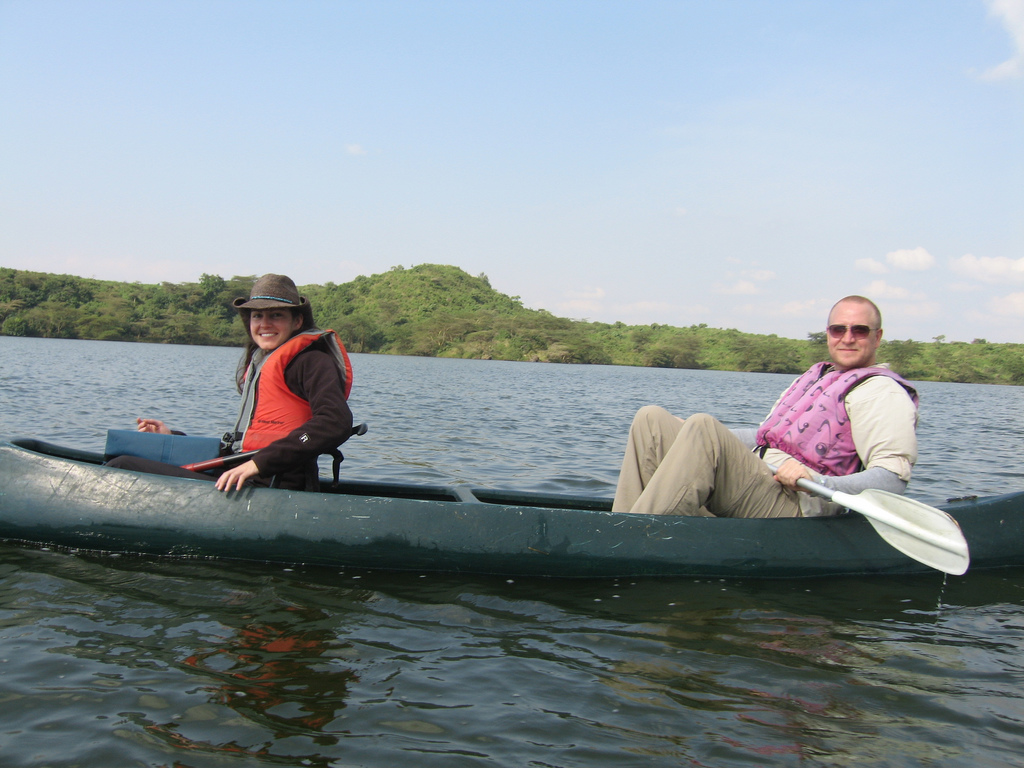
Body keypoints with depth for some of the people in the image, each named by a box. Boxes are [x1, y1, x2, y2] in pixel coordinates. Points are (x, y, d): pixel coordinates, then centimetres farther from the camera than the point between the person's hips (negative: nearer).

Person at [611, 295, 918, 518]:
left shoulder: (883, 392, -2)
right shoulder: (817, 375, 24)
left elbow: (893, 478, -15)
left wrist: (819, 483, -30)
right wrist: (690, 434, 30)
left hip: (794, 507, -9)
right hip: (754, 480, 9)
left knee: (702, 426, -31)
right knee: (652, 419, 0)